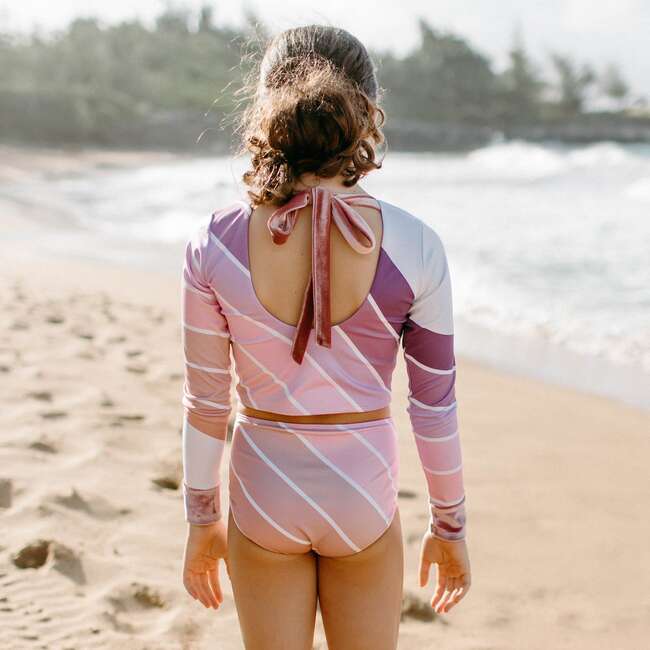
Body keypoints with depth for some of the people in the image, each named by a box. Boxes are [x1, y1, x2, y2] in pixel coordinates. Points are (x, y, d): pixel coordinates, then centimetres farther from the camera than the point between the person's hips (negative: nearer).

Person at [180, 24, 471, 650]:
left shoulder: (214, 245, -14)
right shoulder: (414, 248, -16)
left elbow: (205, 400, -5)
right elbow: (435, 403, -7)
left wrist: (201, 518, 9)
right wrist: (450, 524, 7)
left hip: (263, 498, 1)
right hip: (363, 497, 0)